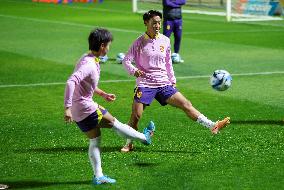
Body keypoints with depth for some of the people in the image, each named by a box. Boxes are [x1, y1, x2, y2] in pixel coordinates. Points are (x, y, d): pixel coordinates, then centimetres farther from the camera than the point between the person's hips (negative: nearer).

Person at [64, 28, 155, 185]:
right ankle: (145, 137, 23)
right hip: (85, 107, -10)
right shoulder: (89, 64, -23)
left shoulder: (89, 59, 9)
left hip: (78, 112, 10)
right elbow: (71, 82, -34)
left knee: (95, 139, 13)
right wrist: (67, 108, -37)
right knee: (114, 122, 6)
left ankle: (98, 176, 15)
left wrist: (103, 94, 28)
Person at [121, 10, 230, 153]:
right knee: (136, 116, -8)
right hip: (145, 84, -3)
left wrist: (173, 81, 17)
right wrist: (134, 71, -25)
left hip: (164, 84, 3)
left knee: (186, 104, -7)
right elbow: (126, 60, -5)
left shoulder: (165, 41, 6)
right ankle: (129, 144, 12)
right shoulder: (139, 42, -5)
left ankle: (212, 126, -11)